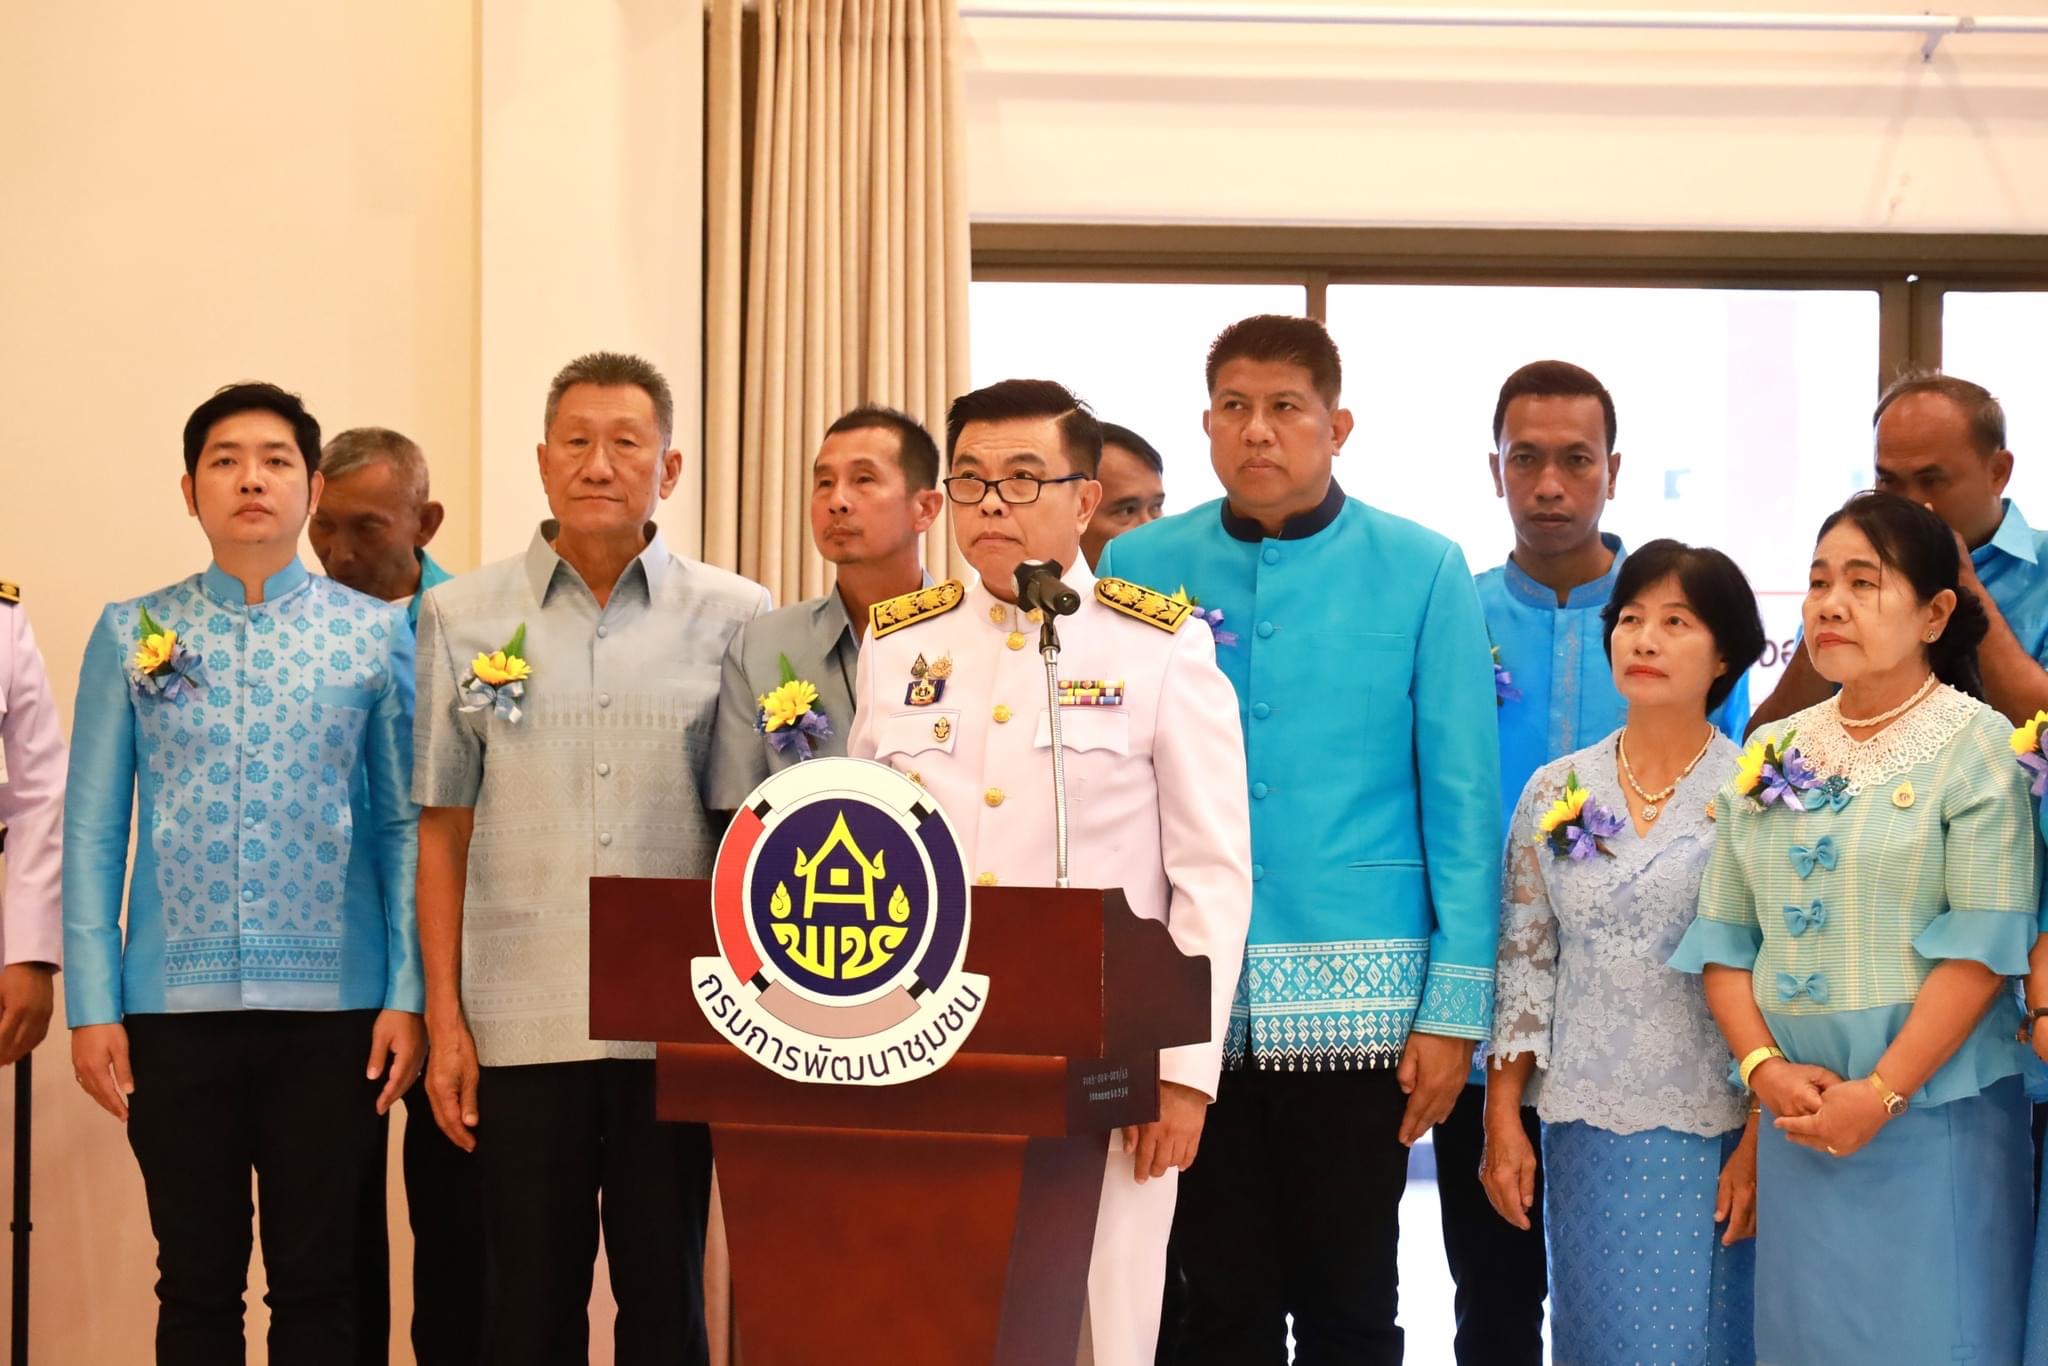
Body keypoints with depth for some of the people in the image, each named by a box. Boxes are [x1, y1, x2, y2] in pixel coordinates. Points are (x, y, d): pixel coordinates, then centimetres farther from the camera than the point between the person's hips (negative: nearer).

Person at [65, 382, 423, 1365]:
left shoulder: (376, 635, 3)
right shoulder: (131, 636, 5)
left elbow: (405, 825, 3)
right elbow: (92, 829, 4)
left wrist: (407, 995, -3)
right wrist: (93, 1004, -2)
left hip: (331, 1003, 0)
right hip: (175, 1003, 1)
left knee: (318, 1281, 6)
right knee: (195, 1283, 9)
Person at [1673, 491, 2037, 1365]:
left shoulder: (1976, 745, -5)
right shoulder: (1771, 756, 10)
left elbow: (1984, 944, -12)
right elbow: (1723, 936, 9)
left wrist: (1881, 1094, -17)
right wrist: (1763, 1067, -7)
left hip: (1936, 1111, -4)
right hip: (1797, 1114, 5)